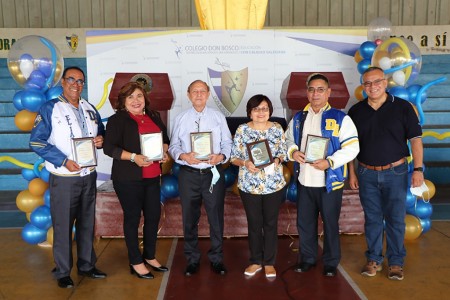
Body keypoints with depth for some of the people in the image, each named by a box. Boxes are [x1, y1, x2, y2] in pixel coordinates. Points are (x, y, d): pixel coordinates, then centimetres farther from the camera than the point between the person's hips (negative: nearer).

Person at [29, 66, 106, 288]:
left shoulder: (90, 109, 10)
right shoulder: (50, 108, -7)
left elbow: (101, 133, 20)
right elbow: (36, 142, -11)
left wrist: (100, 140, -5)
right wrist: (64, 161, -19)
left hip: (89, 176, 5)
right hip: (64, 178, -5)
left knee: (87, 223, 14)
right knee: (63, 226, 2)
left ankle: (86, 265, 29)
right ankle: (62, 272, 18)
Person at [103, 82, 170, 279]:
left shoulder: (153, 117, 11)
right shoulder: (117, 120, -6)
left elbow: (165, 139, 19)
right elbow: (109, 147, -14)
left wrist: (164, 151, -2)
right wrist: (133, 157, -24)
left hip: (153, 177, 6)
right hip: (128, 178, -6)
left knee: (153, 216, 12)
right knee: (132, 218, 6)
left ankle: (150, 256, 30)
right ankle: (136, 262, 20)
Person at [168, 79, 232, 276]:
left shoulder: (218, 117, 4)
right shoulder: (181, 119, 5)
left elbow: (227, 142, 3)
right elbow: (173, 146, 4)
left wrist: (221, 156, -16)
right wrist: (183, 156, -15)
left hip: (213, 173, 0)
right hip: (188, 174, 1)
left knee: (216, 217, 6)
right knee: (189, 219, 9)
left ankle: (216, 258, 23)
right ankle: (192, 259, 26)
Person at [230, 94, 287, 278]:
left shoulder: (277, 129, 0)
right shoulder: (242, 130, -4)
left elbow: (284, 153, 6)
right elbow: (233, 157, -1)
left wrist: (277, 160, -15)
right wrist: (245, 163, -20)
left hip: (274, 185, 1)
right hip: (249, 185, 0)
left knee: (271, 223, 10)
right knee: (254, 224, 11)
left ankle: (269, 262, 25)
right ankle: (256, 261, 27)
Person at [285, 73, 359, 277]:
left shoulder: (340, 118, -7)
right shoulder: (298, 118, 9)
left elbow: (352, 147, -11)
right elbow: (288, 140, 17)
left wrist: (329, 162, -22)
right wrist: (292, 152, -5)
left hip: (330, 182, -4)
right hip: (304, 181, 4)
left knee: (330, 223, 9)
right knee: (304, 222, 14)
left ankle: (331, 262, 27)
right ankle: (307, 258, 33)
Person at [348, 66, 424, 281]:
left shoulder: (402, 107, -3)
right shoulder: (356, 111, 3)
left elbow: (415, 139, -3)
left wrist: (418, 169, -9)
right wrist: (352, 173, 4)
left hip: (395, 173, -2)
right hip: (367, 174, 2)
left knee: (395, 219, 5)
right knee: (372, 219, 10)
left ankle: (396, 262, 21)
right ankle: (374, 259, 24)